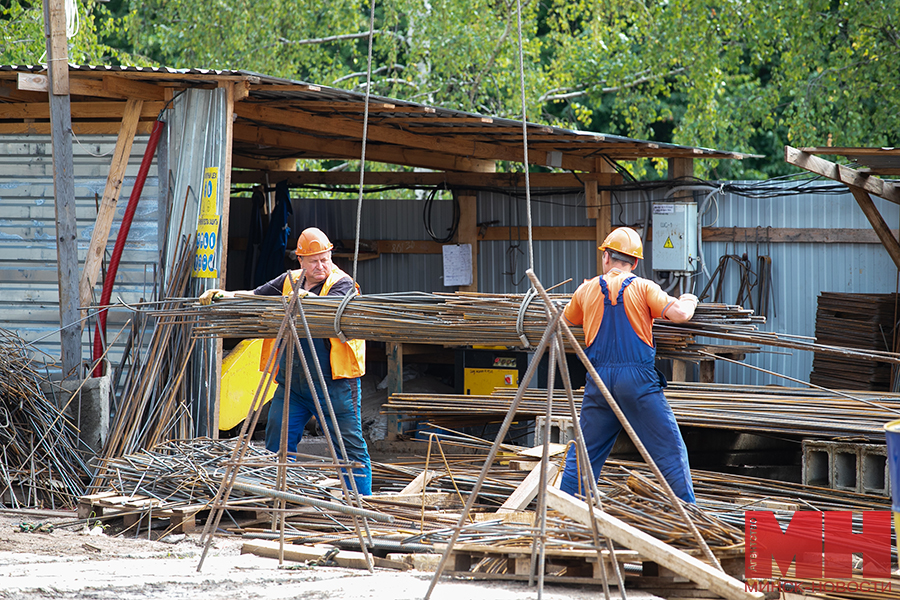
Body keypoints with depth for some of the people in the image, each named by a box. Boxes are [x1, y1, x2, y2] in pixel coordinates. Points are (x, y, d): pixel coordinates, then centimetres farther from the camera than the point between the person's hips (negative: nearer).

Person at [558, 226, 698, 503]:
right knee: (669, 450, 0)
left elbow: (567, 319, 29)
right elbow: (679, 314, -12)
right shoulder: (643, 288, -1)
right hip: (638, 378, -3)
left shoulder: (586, 290, 10)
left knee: (583, 452, 13)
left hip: (599, 379, 3)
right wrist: (689, 301, 11)